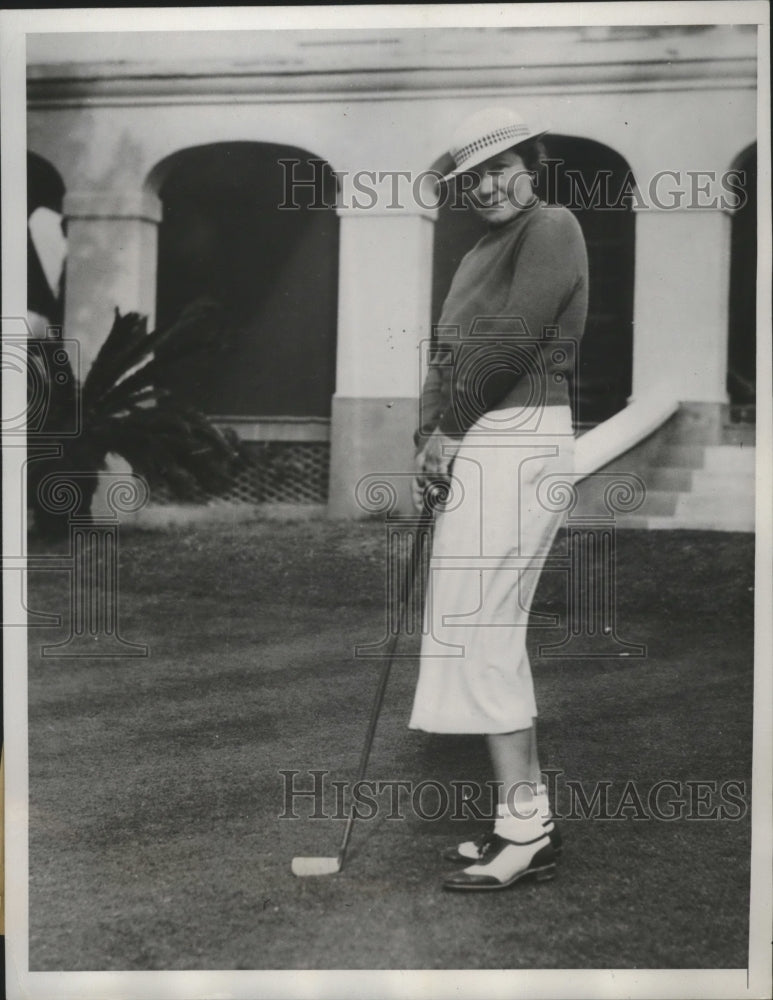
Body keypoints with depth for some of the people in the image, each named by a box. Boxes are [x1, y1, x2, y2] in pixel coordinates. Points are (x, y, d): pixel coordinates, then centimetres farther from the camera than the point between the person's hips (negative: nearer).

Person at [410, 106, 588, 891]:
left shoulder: (552, 229, -6)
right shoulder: (479, 254, 23)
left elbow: (511, 342, -16)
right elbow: (449, 354, 20)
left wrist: (447, 429, -8)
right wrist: (429, 441, 5)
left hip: (514, 440, -10)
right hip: (472, 448, 10)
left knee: (477, 627, -12)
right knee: (489, 630, 10)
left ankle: (524, 822, -9)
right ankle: (527, 817, 15)